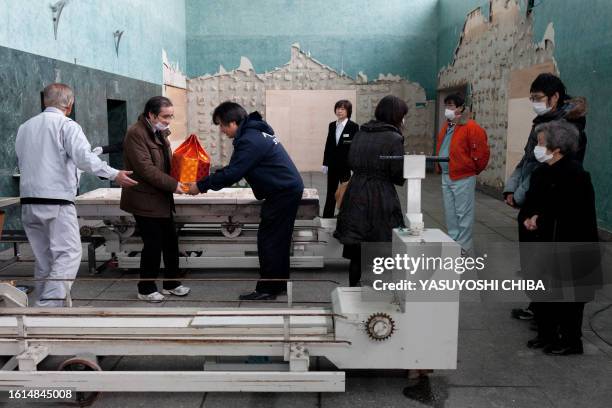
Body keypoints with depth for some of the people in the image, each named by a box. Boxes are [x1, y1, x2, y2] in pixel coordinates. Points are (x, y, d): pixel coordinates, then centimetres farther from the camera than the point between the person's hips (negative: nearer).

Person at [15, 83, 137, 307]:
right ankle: (49, 304, -17)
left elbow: (22, 162, 21)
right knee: (68, 254, -6)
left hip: (29, 201, 7)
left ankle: (41, 301, 17)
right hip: (57, 201, -7)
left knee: (43, 258, 14)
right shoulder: (67, 125, -5)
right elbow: (84, 158, -18)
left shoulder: (24, 127, 15)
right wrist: (114, 174, -16)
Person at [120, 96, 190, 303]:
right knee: (153, 244, -2)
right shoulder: (135, 133, -16)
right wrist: (173, 185, -23)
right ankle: (146, 289, 14)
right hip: (144, 201, -8)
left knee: (171, 241, 11)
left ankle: (171, 283, 25)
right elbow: (146, 169, -23)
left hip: (162, 199, 8)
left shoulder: (160, 133, 12)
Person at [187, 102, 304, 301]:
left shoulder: (250, 141, -21)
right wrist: (205, 182, 9)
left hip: (283, 193, -10)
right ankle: (279, 282, 27)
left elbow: (231, 174, -23)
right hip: (289, 189, 10)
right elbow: (234, 169, 15)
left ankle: (267, 289, 4)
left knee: (268, 240, -3)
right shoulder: (255, 131, 12)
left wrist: (201, 185, -12)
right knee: (279, 239, 17)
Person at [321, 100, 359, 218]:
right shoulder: (332, 125, 6)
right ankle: (327, 217, 22)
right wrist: (325, 163, 7)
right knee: (330, 192, 13)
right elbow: (328, 145, 8)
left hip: (346, 165, -5)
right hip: (332, 165, 5)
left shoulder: (353, 126, -8)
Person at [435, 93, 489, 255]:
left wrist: (473, 170, -2)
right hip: (446, 177, 8)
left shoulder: (471, 128, -13)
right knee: (450, 212, 15)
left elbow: (482, 152, -13)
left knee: (463, 213, -1)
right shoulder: (446, 127, 12)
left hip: (462, 178, -8)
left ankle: (463, 246, 8)